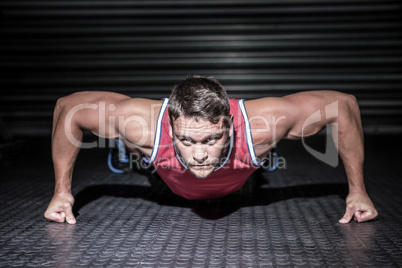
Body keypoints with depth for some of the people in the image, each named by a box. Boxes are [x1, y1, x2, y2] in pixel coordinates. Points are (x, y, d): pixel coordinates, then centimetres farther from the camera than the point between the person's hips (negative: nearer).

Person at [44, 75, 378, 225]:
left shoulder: (260, 124, -51)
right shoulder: (144, 124, -50)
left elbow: (343, 103, -35)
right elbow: (68, 106, -32)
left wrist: (358, 191, -27)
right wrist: (62, 192, -26)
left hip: (239, 187, 1)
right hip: (176, 189, 0)